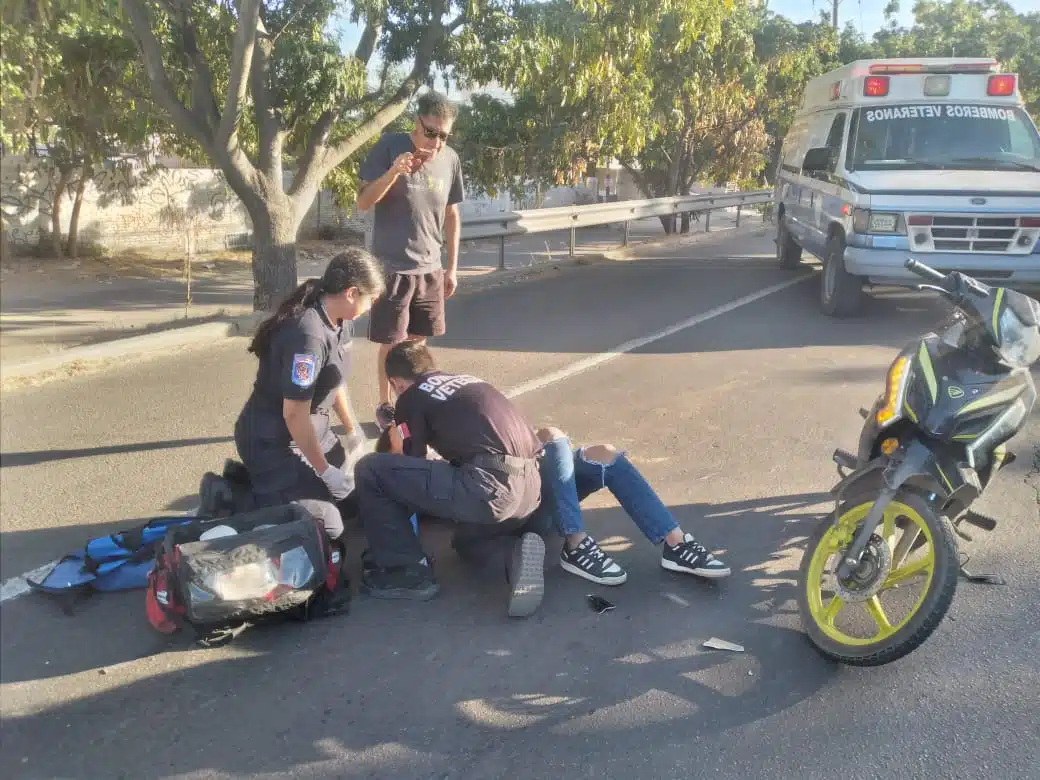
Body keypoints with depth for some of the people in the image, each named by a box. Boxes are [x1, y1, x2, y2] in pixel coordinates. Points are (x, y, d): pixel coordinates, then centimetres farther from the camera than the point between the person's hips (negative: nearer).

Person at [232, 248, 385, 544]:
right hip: (273, 440, -9)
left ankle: (260, 480, 21)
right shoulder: (308, 335, -30)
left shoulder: (339, 321, -1)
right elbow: (294, 414, -26)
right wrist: (326, 470, -16)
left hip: (313, 428, 10)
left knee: (352, 502, 13)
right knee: (327, 526, -14)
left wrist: (352, 429, 19)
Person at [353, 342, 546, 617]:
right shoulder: (468, 381, 28)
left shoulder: (411, 398, 10)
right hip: (532, 488, 8)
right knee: (468, 540, 38)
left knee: (370, 470, 2)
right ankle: (515, 552, 4)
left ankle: (409, 571, 9)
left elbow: (413, 465, 13)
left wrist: (397, 445, 34)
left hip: (492, 486, -8)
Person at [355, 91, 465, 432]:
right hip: (392, 266, -4)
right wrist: (392, 172, -25)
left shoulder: (450, 159, 3)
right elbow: (363, 202, -9)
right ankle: (385, 406, 19)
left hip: (430, 268, 4)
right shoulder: (389, 147, -8)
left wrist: (452, 268, 10)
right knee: (392, 343, 2)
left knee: (418, 341, 13)